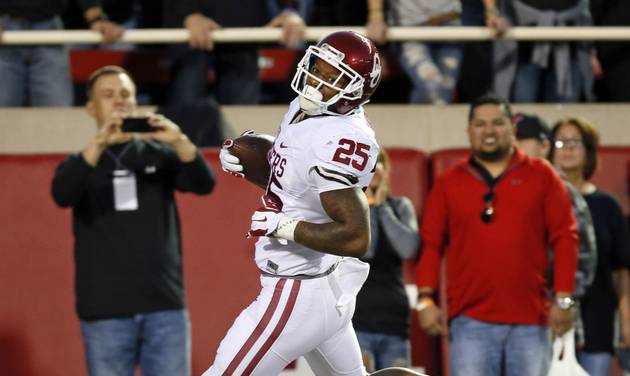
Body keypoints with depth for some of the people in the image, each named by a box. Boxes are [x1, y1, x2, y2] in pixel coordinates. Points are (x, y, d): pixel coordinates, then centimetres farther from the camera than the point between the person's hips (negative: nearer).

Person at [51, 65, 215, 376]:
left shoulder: (159, 154, 10)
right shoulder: (82, 163, 8)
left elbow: (204, 184, -6)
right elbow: (62, 195, -14)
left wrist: (179, 141, -25)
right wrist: (99, 144, -29)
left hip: (165, 307, 1)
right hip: (105, 312, -1)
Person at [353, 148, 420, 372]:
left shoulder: (400, 207, 13)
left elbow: (409, 248, -7)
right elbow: (363, 248, -15)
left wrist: (382, 206, -2)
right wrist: (368, 205, -5)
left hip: (394, 322, 4)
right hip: (355, 322, -4)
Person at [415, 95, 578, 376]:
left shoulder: (542, 176, 8)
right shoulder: (448, 183, 10)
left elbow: (564, 237, 5)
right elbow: (430, 244, 8)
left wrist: (563, 299, -3)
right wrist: (426, 299, -3)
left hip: (530, 320, 0)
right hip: (471, 321, 0)